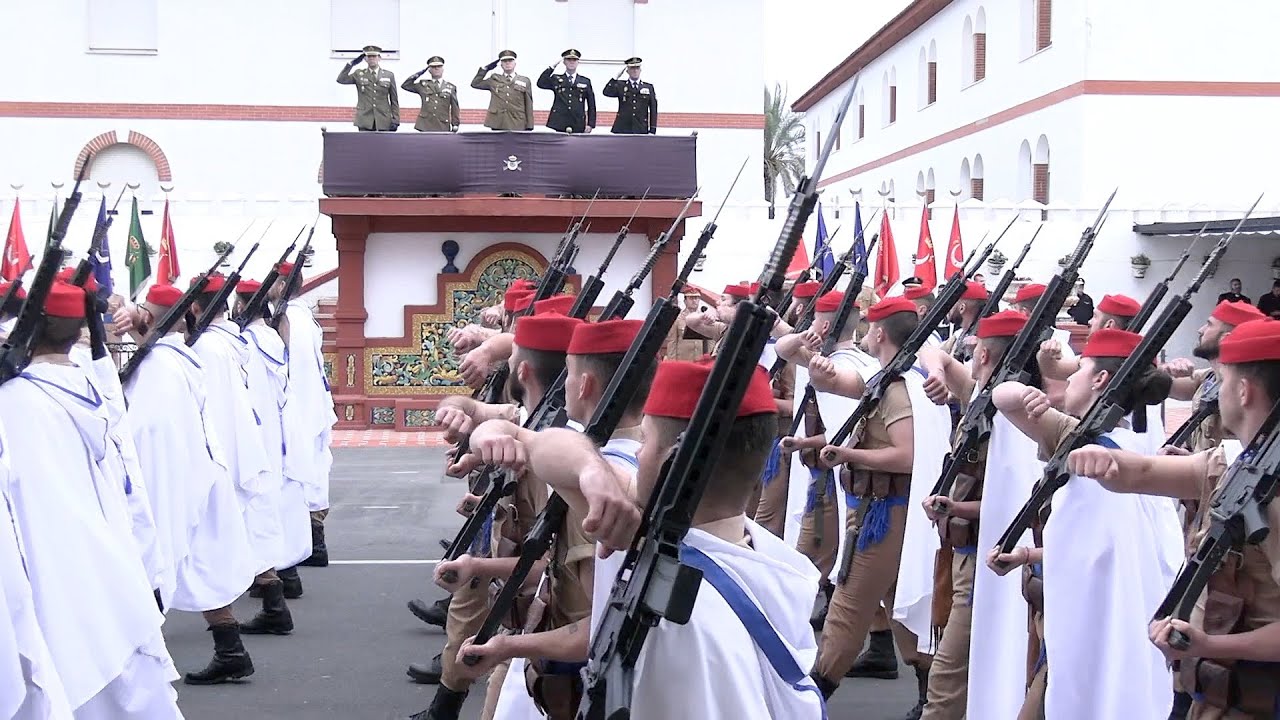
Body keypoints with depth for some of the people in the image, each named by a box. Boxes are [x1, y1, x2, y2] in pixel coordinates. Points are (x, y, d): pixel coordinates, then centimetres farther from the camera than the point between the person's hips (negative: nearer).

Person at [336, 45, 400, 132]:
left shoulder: (389, 75, 9)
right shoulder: (358, 74, 10)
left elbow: (394, 100, 9)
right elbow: (341, 80, -2)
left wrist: (395, 120, 1)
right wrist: (351, 64, -4)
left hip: (384, 121, 0)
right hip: (365, 121, 0)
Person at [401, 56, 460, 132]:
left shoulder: (451, 87, 12)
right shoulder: (423, 85, 13)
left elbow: (455, 108, 11)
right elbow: (405, 85, 12)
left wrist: (455, 125, 4)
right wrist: (418, 74, 7)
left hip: (442, 127, 0)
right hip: (425, 126, 0)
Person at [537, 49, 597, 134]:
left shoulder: (586, 81, 12)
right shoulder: (556, 79, 12)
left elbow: (591, 105, 10)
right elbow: (540, 84, -5)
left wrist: (590, 124, 1)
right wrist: (552, 67, -6)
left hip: (578, 127, 1)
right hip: (560, 125, 0)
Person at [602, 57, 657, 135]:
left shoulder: (649, 87, 11)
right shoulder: (620, 86, 10)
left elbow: (653, 110, 8)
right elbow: (606, 92, -8)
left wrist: (652, 131, 1)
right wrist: (616, 77, -9)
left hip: (641, 131, 1)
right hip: (622, 131, -1)